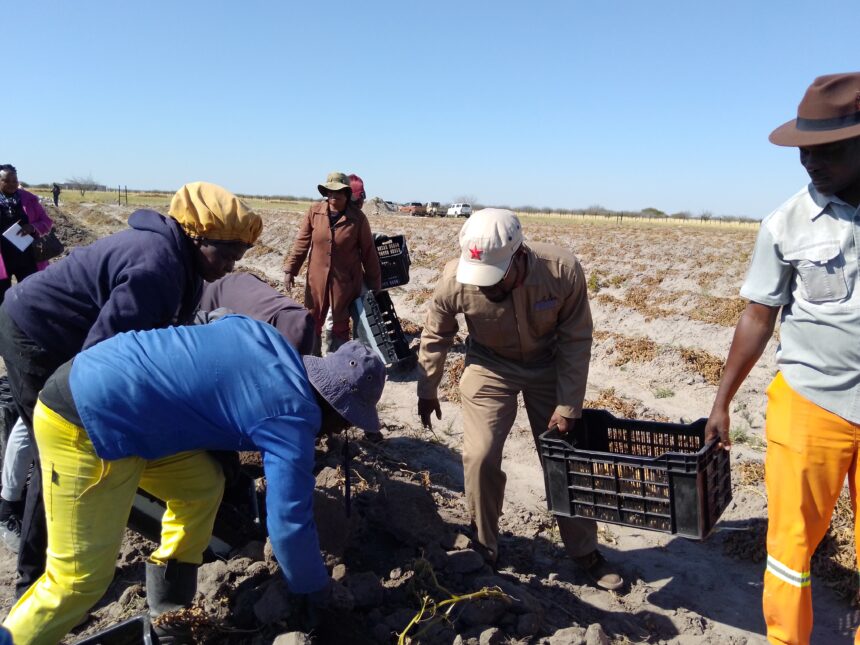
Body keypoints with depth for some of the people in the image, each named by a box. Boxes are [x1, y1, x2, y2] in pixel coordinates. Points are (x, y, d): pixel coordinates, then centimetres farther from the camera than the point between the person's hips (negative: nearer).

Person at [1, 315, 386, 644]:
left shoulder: (272, 340, 7)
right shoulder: (293, 420, -15)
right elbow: (289, 522, -13)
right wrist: (316, 592, 5)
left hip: (97, 384, 9)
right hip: (88, 422, -9)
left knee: (201, 488, 13)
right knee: (81, 579, -2)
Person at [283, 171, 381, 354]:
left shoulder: (358, 218, -9)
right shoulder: (314, 211, -5)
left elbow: (368, 252, -3)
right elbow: (302, 242, 1)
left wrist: (374, 283, 1)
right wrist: (290, 269, -3)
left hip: (346, 281, -2)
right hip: (317, 279, 2)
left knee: (340, 325, 11)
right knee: (312, 322, 14)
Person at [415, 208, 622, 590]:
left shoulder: (563, 271, -31)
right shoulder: (456, 279, -28)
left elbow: (575, 341, -17)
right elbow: (435, 335, -8)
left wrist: (567, 406, -16)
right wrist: (427, 390, 2)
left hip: (549, 367, 1)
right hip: (490, 367, 0)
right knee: (480, 458, -8)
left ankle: (585, 552, 25)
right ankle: (484, 548, 16)